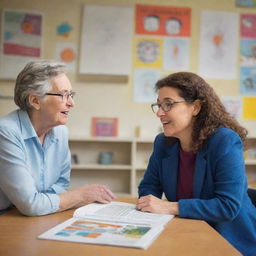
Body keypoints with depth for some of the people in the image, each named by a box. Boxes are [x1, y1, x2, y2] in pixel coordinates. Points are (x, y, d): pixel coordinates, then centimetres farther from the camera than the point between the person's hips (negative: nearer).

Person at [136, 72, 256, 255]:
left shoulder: (225, 142, -17)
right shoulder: (163, 142, 1)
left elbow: (228, 206, -24)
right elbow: (149, 187, 8)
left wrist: (170, 208, -27)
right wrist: (149, 202, -16)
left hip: (233, 241, -6)